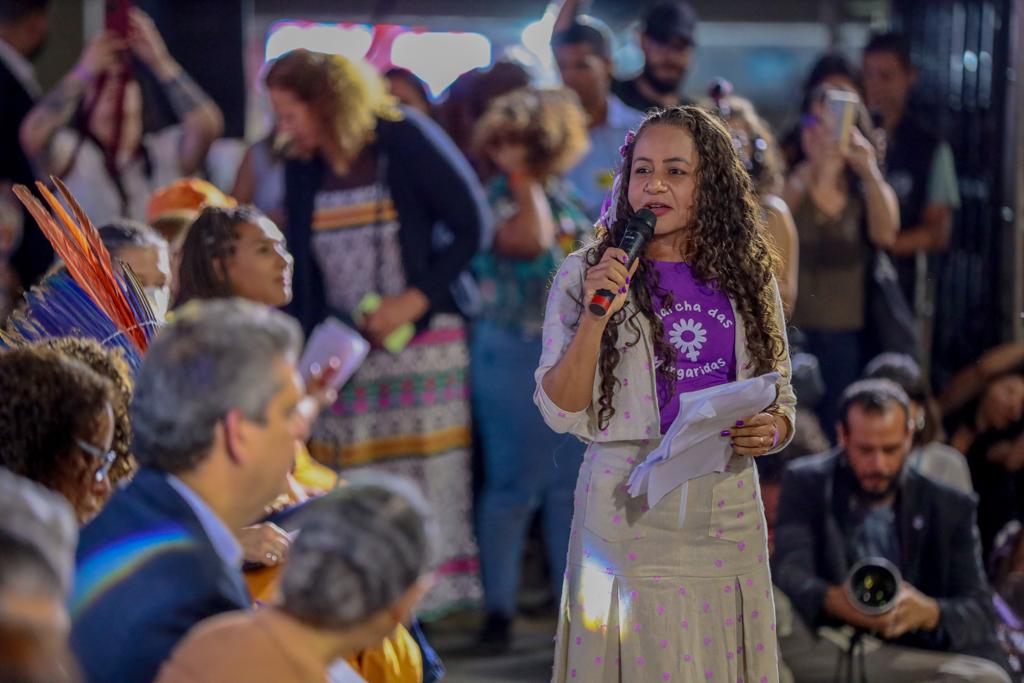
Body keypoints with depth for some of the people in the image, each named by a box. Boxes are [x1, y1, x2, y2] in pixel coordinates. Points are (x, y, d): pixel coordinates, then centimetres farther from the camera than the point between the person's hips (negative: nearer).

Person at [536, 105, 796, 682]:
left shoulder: (747, 278, 7)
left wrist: (770, 431, -8)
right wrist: (596, 314, -17)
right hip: (627, 516, -2)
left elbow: (782, 401, 15)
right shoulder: (584, 274, -1)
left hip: (728, 518, 2)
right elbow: (561, 413, -5)